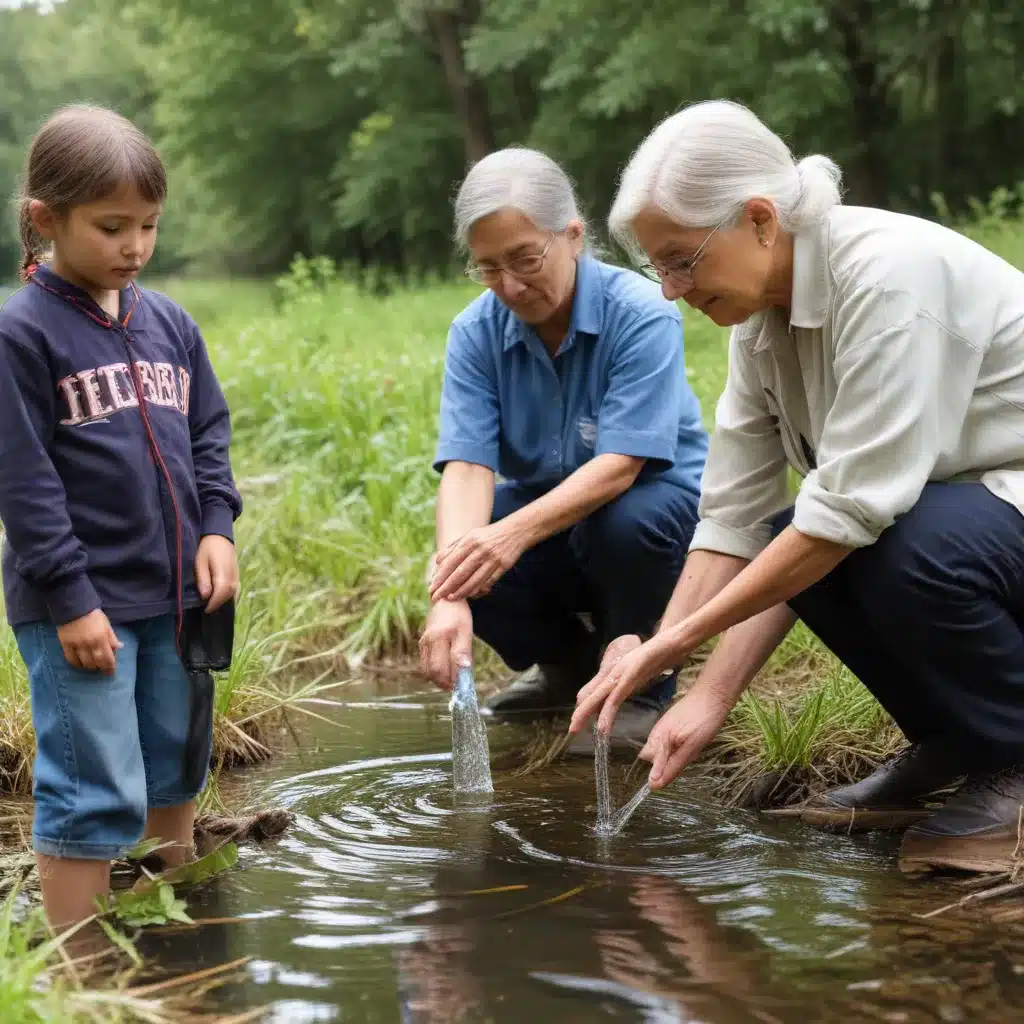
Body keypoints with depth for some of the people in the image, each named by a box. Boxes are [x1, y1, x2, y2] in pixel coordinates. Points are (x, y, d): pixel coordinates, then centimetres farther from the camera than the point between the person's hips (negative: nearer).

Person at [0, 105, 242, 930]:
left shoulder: (169, 324, 8)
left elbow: (209, 434, 15)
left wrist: (217, 528, 0)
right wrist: (68, 597, -15)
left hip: (174, 593, 7)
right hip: (81, 605, -6)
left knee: (175, 768, 20)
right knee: (96, 794, -5)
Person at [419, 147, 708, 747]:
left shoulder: (641, 314, -24)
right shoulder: (477, 331, -12)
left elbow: (619, 464, -32)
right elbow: (467, 465, -23)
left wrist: (516, 532, -49)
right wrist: (450, 597, -40)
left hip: (658, 499, -4)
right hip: (547, 504, 4)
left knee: (620, 524, -38)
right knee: (467, 573, -25)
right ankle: (569, 662, 10)